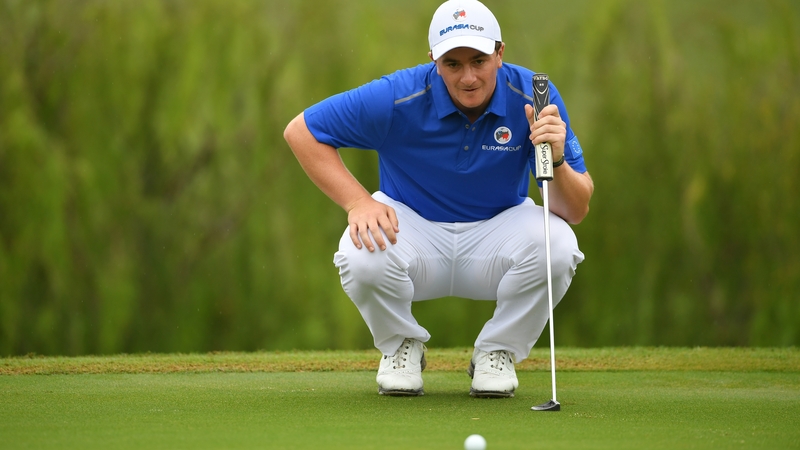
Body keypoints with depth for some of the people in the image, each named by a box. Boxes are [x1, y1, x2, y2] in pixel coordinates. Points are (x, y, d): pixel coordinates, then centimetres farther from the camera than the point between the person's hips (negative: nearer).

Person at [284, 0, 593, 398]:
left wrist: (557, 161, -41)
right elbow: (301, 131, -12)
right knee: (364, 257, -34)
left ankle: (497, 352, -1)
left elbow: (576, 211, -19)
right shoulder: (399, 97, -22)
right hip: (412, 227, -1)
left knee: (557, 245, -31)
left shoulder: (532, 97, -18)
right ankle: (402, 346, 2)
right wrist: (357, 202, -23)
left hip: (495, 235, 1)